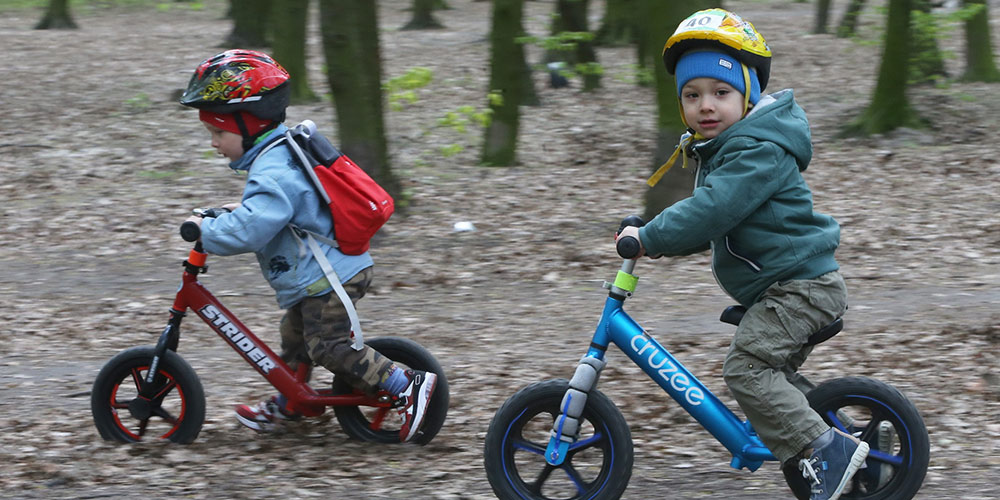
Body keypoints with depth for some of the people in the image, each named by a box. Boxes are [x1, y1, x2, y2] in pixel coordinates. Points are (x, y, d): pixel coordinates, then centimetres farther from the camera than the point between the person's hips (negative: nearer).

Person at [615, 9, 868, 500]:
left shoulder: (758, 152, -19)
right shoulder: (721, 149, 14)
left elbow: (711, 211, -29)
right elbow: (712, 223, 26)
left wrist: (650, 237, -22)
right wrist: (659, 239, 16)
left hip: (801, 285, -11)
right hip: (789, 285, 11)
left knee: (746, 367, -18)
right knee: (774, 374, 19)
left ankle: (826, 449, -18)